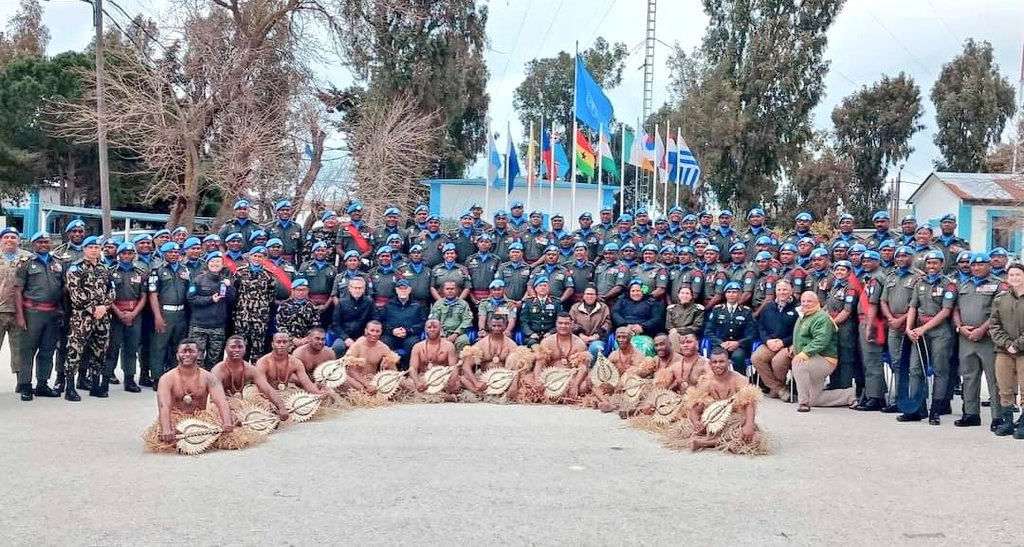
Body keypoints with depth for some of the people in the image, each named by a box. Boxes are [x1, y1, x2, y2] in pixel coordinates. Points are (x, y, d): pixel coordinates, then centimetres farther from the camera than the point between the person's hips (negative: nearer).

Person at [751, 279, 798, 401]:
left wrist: (783, 342, -15)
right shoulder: (767, 308, 19)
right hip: (769, 344, 5)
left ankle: (775, 387, -3)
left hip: (788, 345, -5)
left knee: (778, 361, -34)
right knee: (756, 358, -24)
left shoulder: (797, 309, 2)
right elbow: (761, 328, 15)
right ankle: (779, 388, -14)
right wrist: (767, 340, -5)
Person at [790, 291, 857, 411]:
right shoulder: (801, 318, 14)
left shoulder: (822, 317, -15)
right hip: (813, 360, 10)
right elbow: (798, 338, 26)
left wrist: (805, 353, -37)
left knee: (799, 364, -37)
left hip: (824, 360, -10)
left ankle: (803, 402, -30)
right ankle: (851, 394, 25)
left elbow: (821, 341, -28)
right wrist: (794, 348, 7)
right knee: (814, 400, 13)